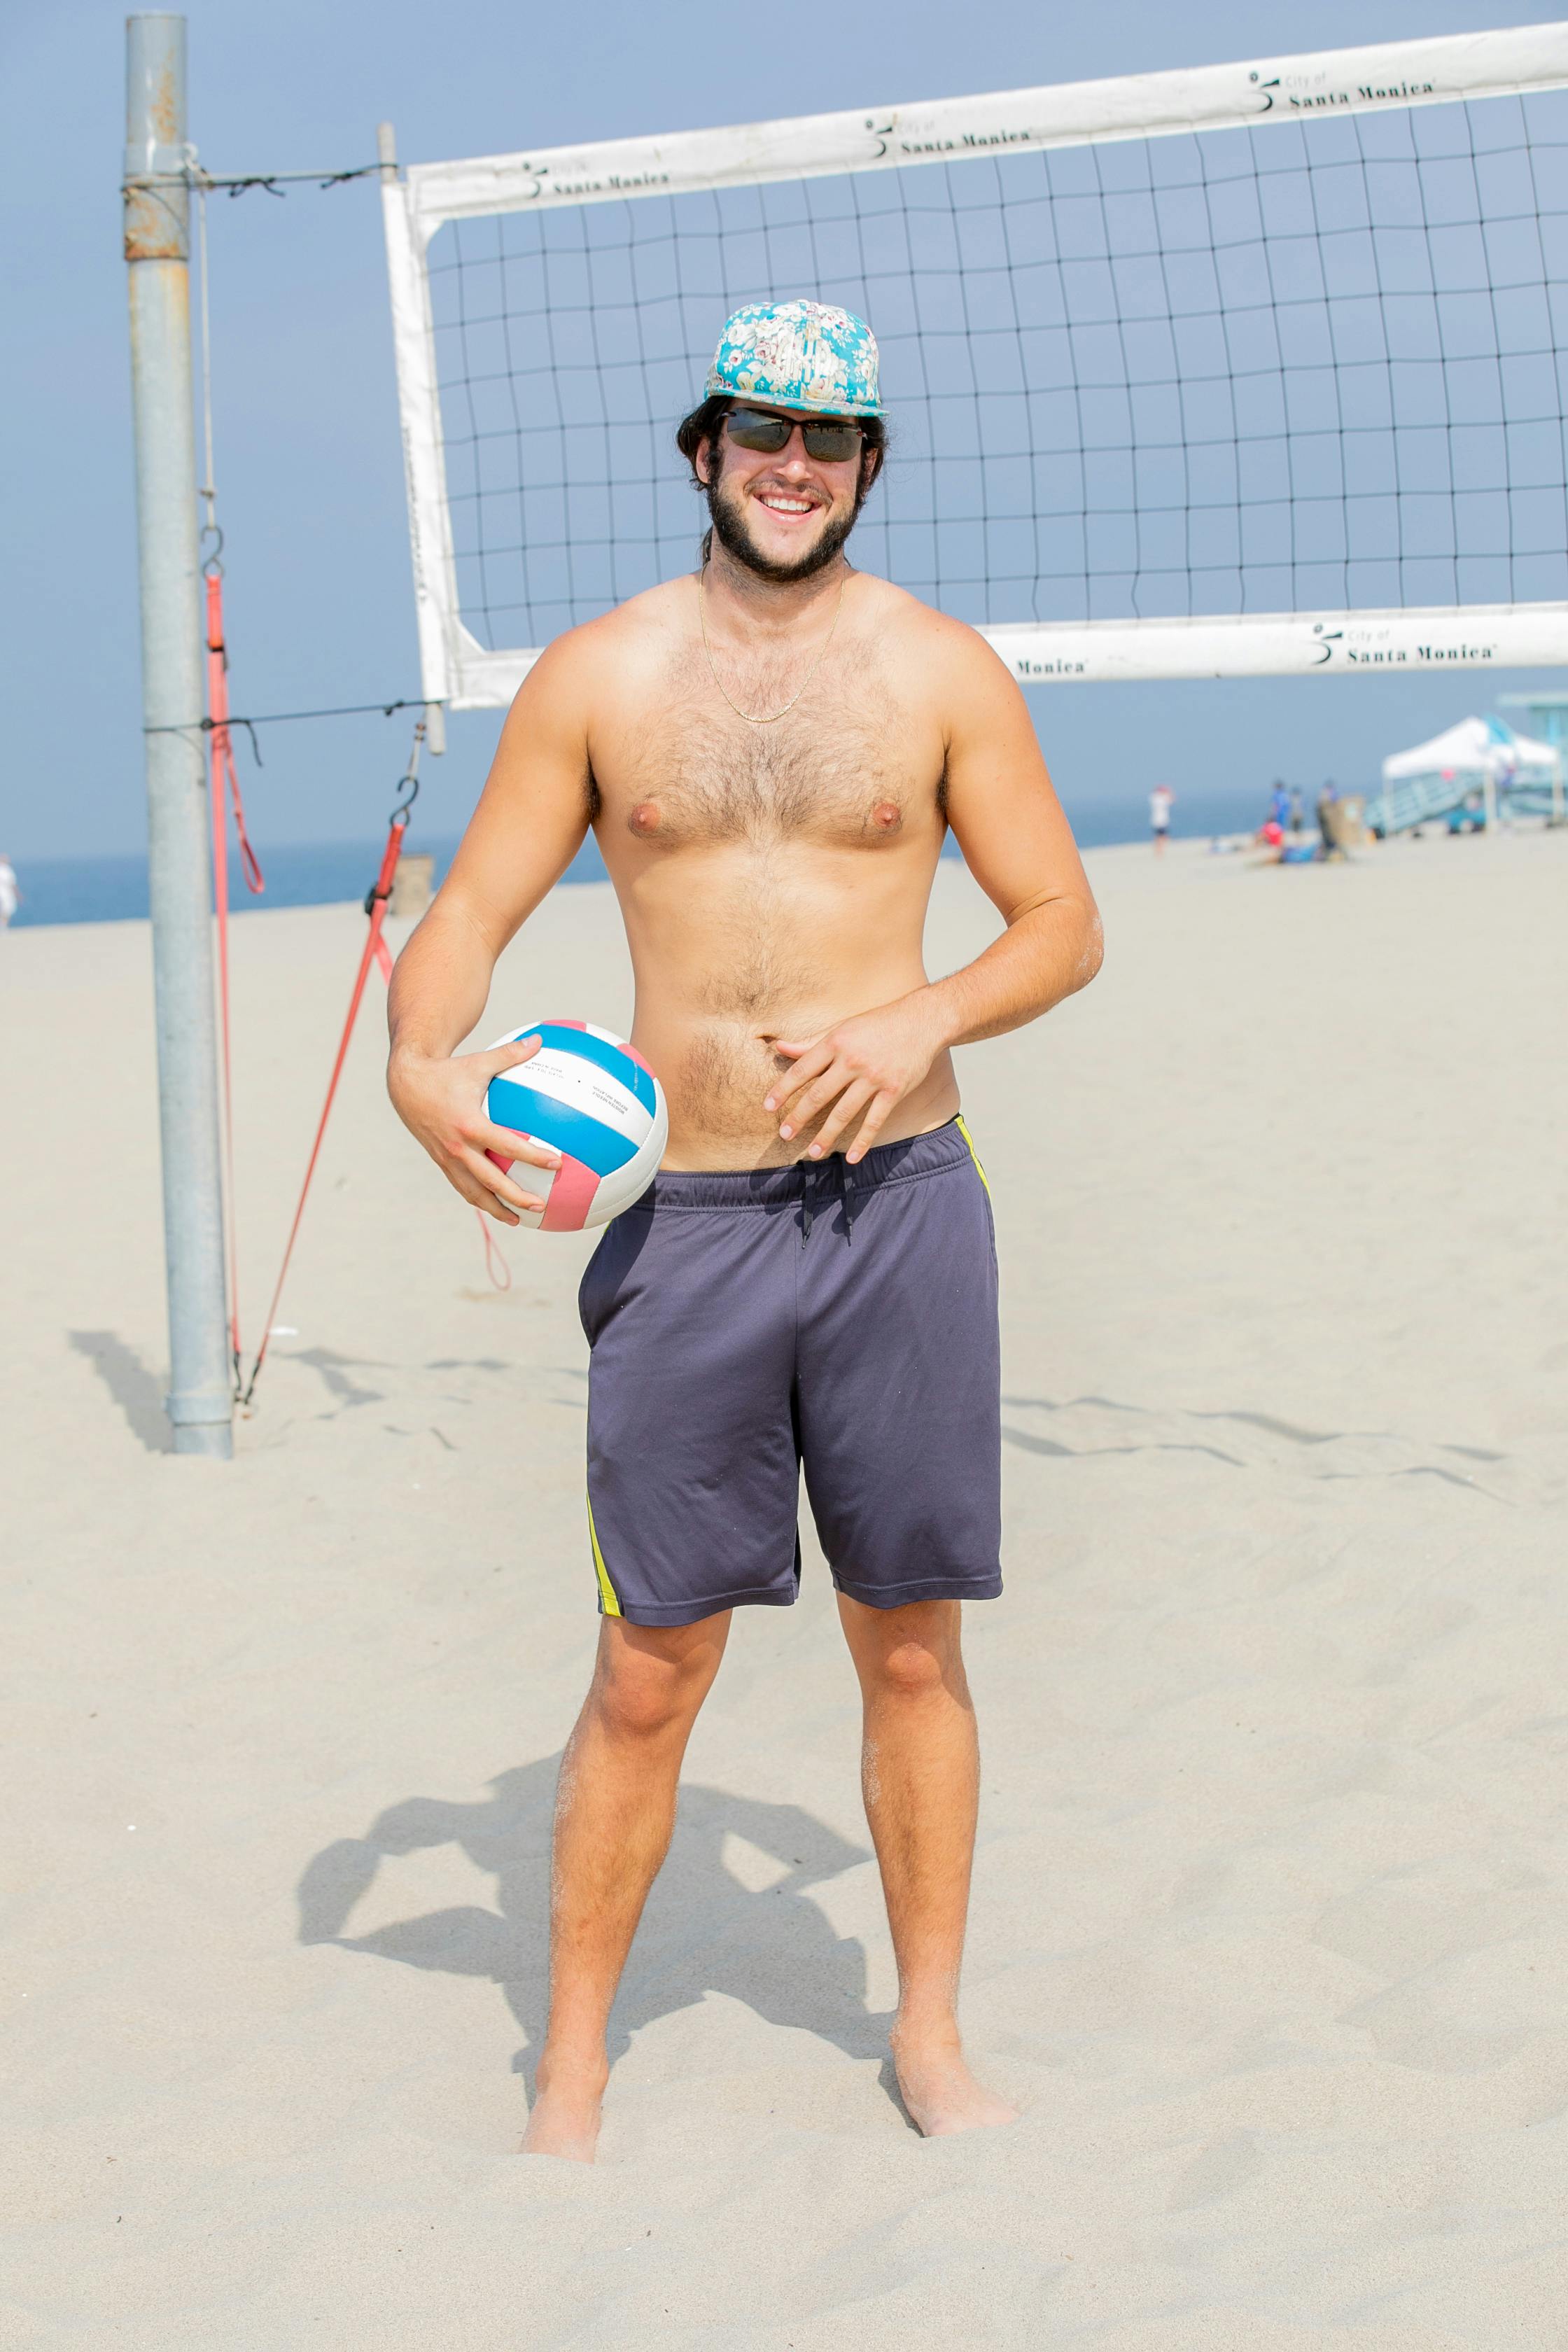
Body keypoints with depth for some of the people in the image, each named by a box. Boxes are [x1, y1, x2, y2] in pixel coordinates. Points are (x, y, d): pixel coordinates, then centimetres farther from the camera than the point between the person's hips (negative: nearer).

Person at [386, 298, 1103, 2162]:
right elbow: (471, 911, 5)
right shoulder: (598, 676, 4)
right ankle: (569, 2073, 17)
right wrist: (419, 1062, -15)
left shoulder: (940, 669, 4)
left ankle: (931, 2035, 25)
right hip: (684, 1219, 0)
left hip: (898, 1204, 1)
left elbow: (1064, 922, 7)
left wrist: (931, 1014, -13)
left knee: (911, 1647, 9)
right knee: (648, 1672, 3)